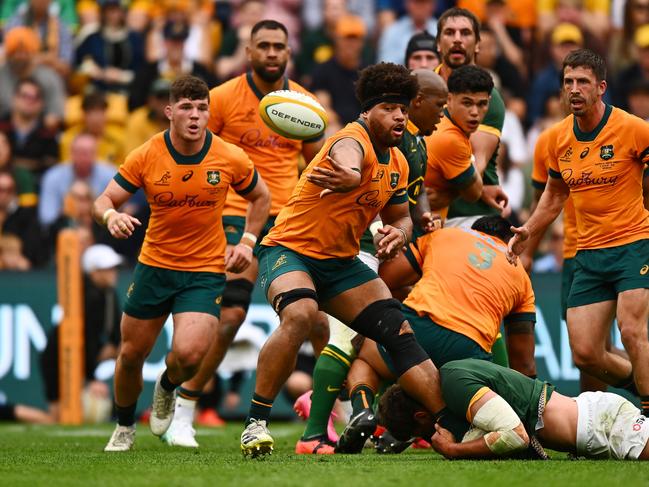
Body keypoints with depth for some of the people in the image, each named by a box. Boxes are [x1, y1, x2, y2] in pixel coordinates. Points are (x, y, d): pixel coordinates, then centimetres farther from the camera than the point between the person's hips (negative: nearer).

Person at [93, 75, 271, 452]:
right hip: (154, 265, 2)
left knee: (188, 354, -21)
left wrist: (248, 242, -1)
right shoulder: (146, 156, -10)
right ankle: (124, 428, 36)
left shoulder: (231, 158, -10)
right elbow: (104, 201, -5)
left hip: (206, 271, -1)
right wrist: (111, 216, -29)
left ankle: (168, 388, 17)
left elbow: (261, 197, 10)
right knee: (131, 354, 8)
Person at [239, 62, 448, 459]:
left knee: (399, 331, -4)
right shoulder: (353, 141, -19)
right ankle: (256, 423, -27)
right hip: (290, 250, -8)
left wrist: (398, 233, -4)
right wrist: (348, 177, -71)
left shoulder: (398, 162, 7)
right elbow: (348, 164, -46)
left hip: (342, 262, 8)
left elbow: (400, 216, 21)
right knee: (300, 315, -35)